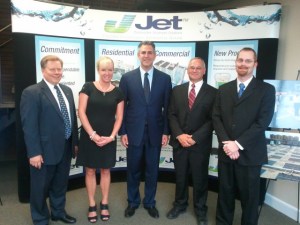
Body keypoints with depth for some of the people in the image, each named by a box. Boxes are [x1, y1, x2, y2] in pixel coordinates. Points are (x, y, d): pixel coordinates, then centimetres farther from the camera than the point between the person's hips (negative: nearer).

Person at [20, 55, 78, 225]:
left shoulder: (67, 90, 10)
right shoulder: (32, 92, -12)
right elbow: (29, 125, -16)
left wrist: (75, 141, 12)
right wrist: (34, 152, -19)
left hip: (65, 148, 6)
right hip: (45, 150, -6)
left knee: (60, 184, 22)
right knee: (40, 187, 13)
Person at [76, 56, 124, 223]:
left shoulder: (117, 92, 2)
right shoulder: (88, 87, -4)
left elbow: (119, 117, 4)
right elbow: (81, 112, -8)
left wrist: (112, 136, -8)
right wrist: (92, 134, -14)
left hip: (108, 138, 2)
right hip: (89, 137, -1)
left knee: (106, 171, 11)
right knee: (90, 171, 8)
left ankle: (104, 204, 26)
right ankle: (92, 206, 23)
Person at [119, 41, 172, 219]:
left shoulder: (165, 78, 1)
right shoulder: (127, 78, -1)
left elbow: (167, 108, 2)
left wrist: (166, 132, -2)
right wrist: (122, 132, -3)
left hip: (155, 133, 1)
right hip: (134, 132, 0)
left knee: (152, 171, 13)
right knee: (133, 170, 14)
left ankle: (150, 203, 33)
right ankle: (133, 202, 34)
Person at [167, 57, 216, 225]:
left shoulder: (212, 92, -2)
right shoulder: (177, 90, 7)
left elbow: (212, 120, -7)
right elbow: (172, 115, 2)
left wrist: (194, 138, -15)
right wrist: (179, 135, -12)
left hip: (200, 144, -2)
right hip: (179, 142, 3)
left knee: (200, 178, 11)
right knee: (180, 176, 15)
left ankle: (200, 209, 32)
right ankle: (180, 204, 36)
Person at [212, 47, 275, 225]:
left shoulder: (266, 89, -3)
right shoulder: (224, 89, 9)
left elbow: (263, 122, -12)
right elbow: (216, 118, 2)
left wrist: (238, 144, -17)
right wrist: (226, 142, -12)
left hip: (250, 153, -3)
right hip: (226, 151, 3)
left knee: (249, 196, 11)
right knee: (225, 192, 16)